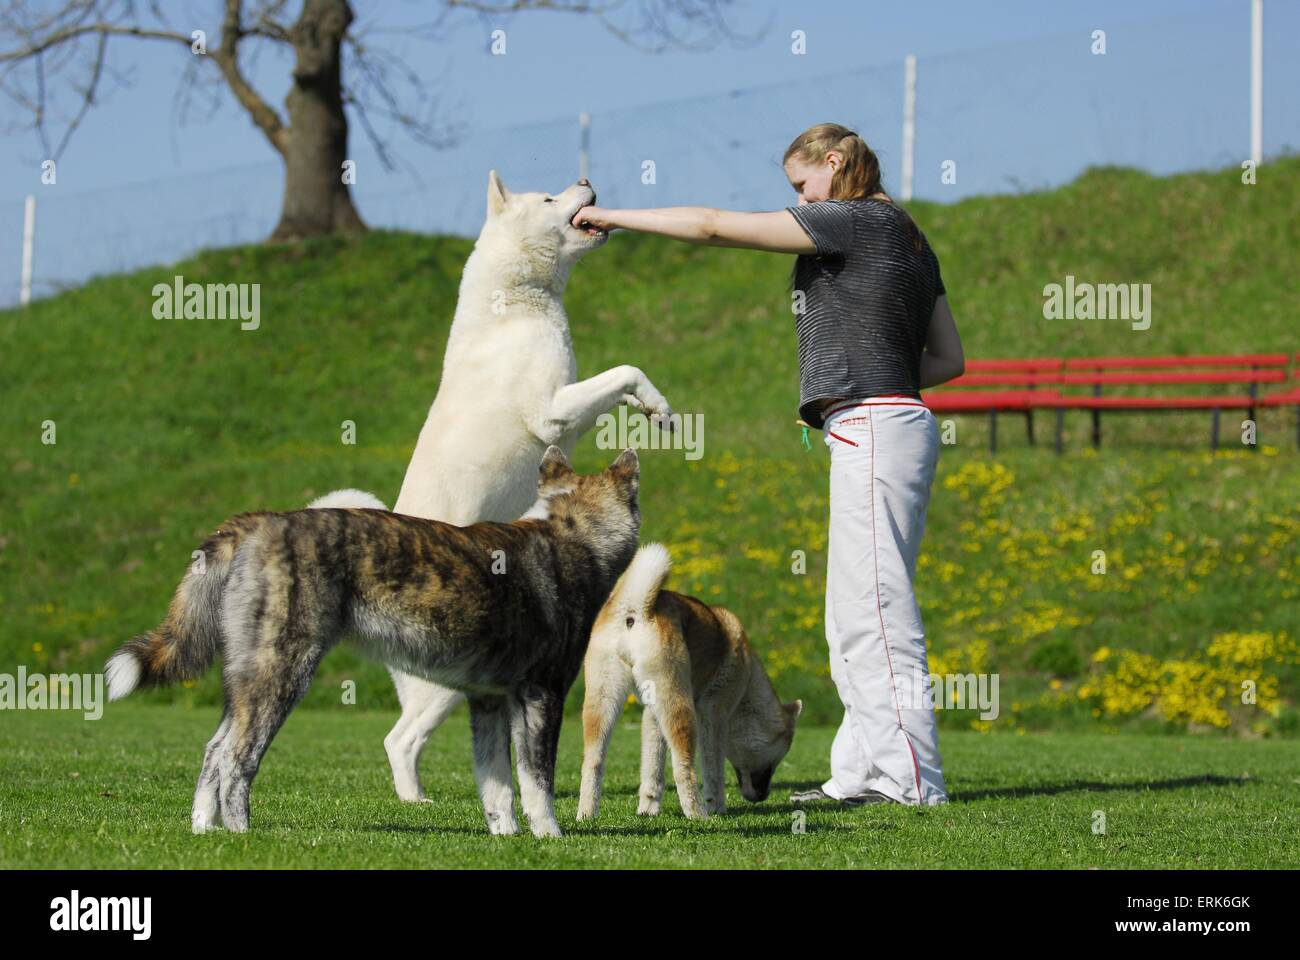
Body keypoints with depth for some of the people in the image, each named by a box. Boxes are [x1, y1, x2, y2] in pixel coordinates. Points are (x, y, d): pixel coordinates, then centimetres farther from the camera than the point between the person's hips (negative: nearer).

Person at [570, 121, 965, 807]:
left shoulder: (854, 221, -6)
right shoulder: (905, 238, 21)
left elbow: (712, 226, -7)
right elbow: (950, 358, 22)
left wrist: (612, 217, 1)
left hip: (874, 434, -10)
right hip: (887, 431, 10)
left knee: (875, 610, -11)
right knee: (849, 621, 10)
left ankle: (912, 780, -12)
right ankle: (861, 771, 9)